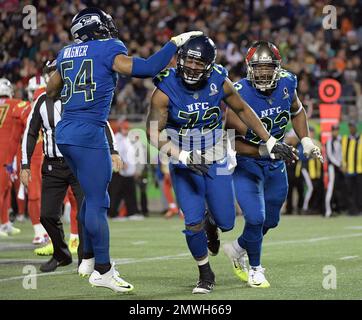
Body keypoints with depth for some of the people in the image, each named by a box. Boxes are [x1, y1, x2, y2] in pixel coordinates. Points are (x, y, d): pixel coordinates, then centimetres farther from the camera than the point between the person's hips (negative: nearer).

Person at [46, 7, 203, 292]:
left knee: (93, 196, 20)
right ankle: (102, 271, 0)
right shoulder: (109, 49, -6)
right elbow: (145, 68, -16)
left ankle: (89, 259, 26)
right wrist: (176, 43, -7)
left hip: (65, 132, 8)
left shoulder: (67, 53, 15)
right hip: (88, 134, -8)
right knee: (97, 202, -3)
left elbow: (51, 92, 27)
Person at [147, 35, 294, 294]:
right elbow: (154, 134, -17)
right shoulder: (165, 90, -20)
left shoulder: (219, 83, -13)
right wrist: (183, 157, -29)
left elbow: (243, 110, 5)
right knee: (194, 222, -13)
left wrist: (270, 142, 5)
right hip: (184, 166, -2)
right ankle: (206, 275, 11)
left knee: (226, 223, 3)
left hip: (216, 164, 2)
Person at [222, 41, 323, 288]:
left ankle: (238, 248, 43)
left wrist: (306, 140, 2)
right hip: (246, 165, -6)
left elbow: (297, 111, 12)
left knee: (271, 220, 16)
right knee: (255, 218, -14)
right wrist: (264, 151, -35)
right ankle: (255, 269, 12)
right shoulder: (240, 95, -27)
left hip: (275, 165, 6)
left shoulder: (286, 84, -11)